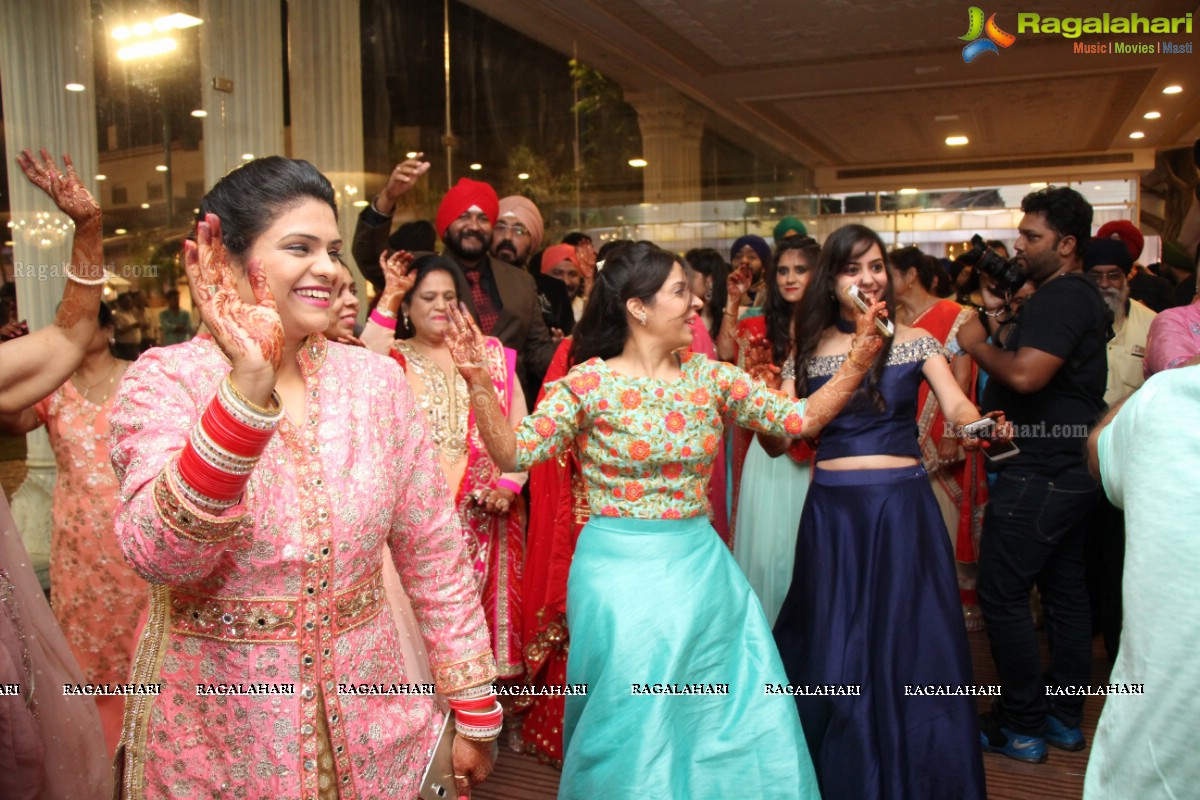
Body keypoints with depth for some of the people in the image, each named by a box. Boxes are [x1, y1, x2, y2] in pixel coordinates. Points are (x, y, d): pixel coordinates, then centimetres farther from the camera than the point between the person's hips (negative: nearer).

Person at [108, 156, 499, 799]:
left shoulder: (375, 379, -4)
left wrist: (475, 712, 2)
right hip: (215, 739, -2)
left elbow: (435, 558, -1)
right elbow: (160, 556, -26)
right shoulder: (163, 381, -11)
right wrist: (250, 385, -36)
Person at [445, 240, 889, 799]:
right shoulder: (590, 382, -9)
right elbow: (514, 453, -13)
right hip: (621, 570, -4)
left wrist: (858, 360, -7)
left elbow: (800, 418, 3)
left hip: (701, 565, 5)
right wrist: (478, 382, -26)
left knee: (731, 719, 12)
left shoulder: (707, 375, 3)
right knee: (631, 727, 7)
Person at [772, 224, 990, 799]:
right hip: (832, 509, 1)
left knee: (910, 644, 3)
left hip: (903, 506, 0)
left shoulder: (915, 342, 5)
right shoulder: (809, 350, 6)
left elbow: (956, 406, -7)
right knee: (831, 649, 9)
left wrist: (978, 424, -28)